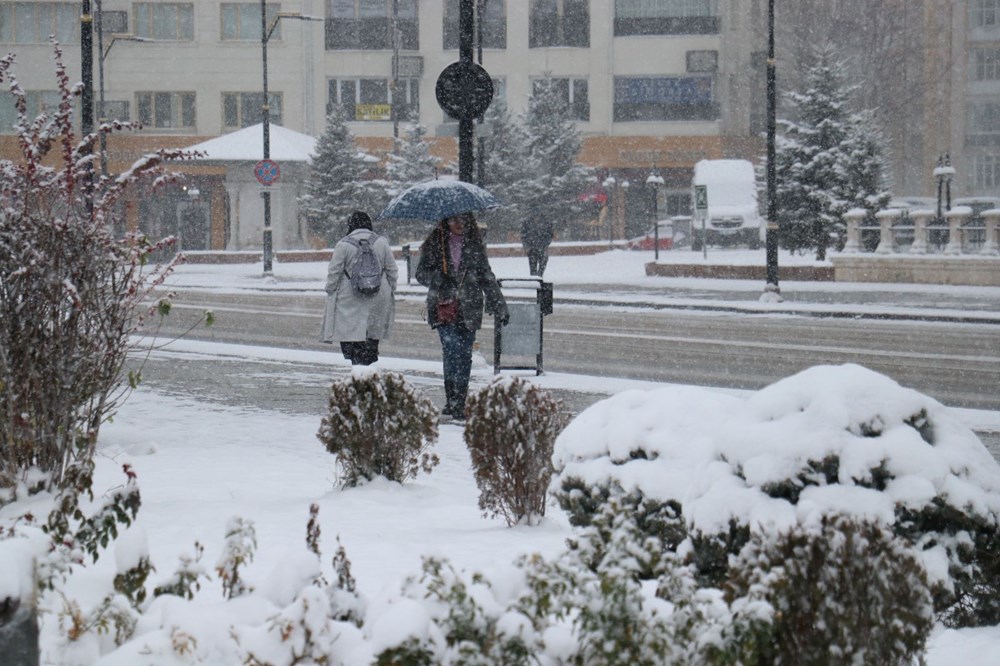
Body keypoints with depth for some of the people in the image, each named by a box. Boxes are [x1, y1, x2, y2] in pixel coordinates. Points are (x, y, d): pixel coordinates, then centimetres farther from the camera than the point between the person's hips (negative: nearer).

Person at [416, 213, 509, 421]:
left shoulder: (475, 246, 11)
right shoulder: (435, 244, 6)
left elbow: (487, 278, 16)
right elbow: (421, 273, 8)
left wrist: (500, 308, 13)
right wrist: (439, 277, -11)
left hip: (469, 309, 2)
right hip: (444, 308, -2)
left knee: (464, 355, 2)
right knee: (452, 350, -18)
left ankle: (459, 405, 9)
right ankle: (451, 402, -19)